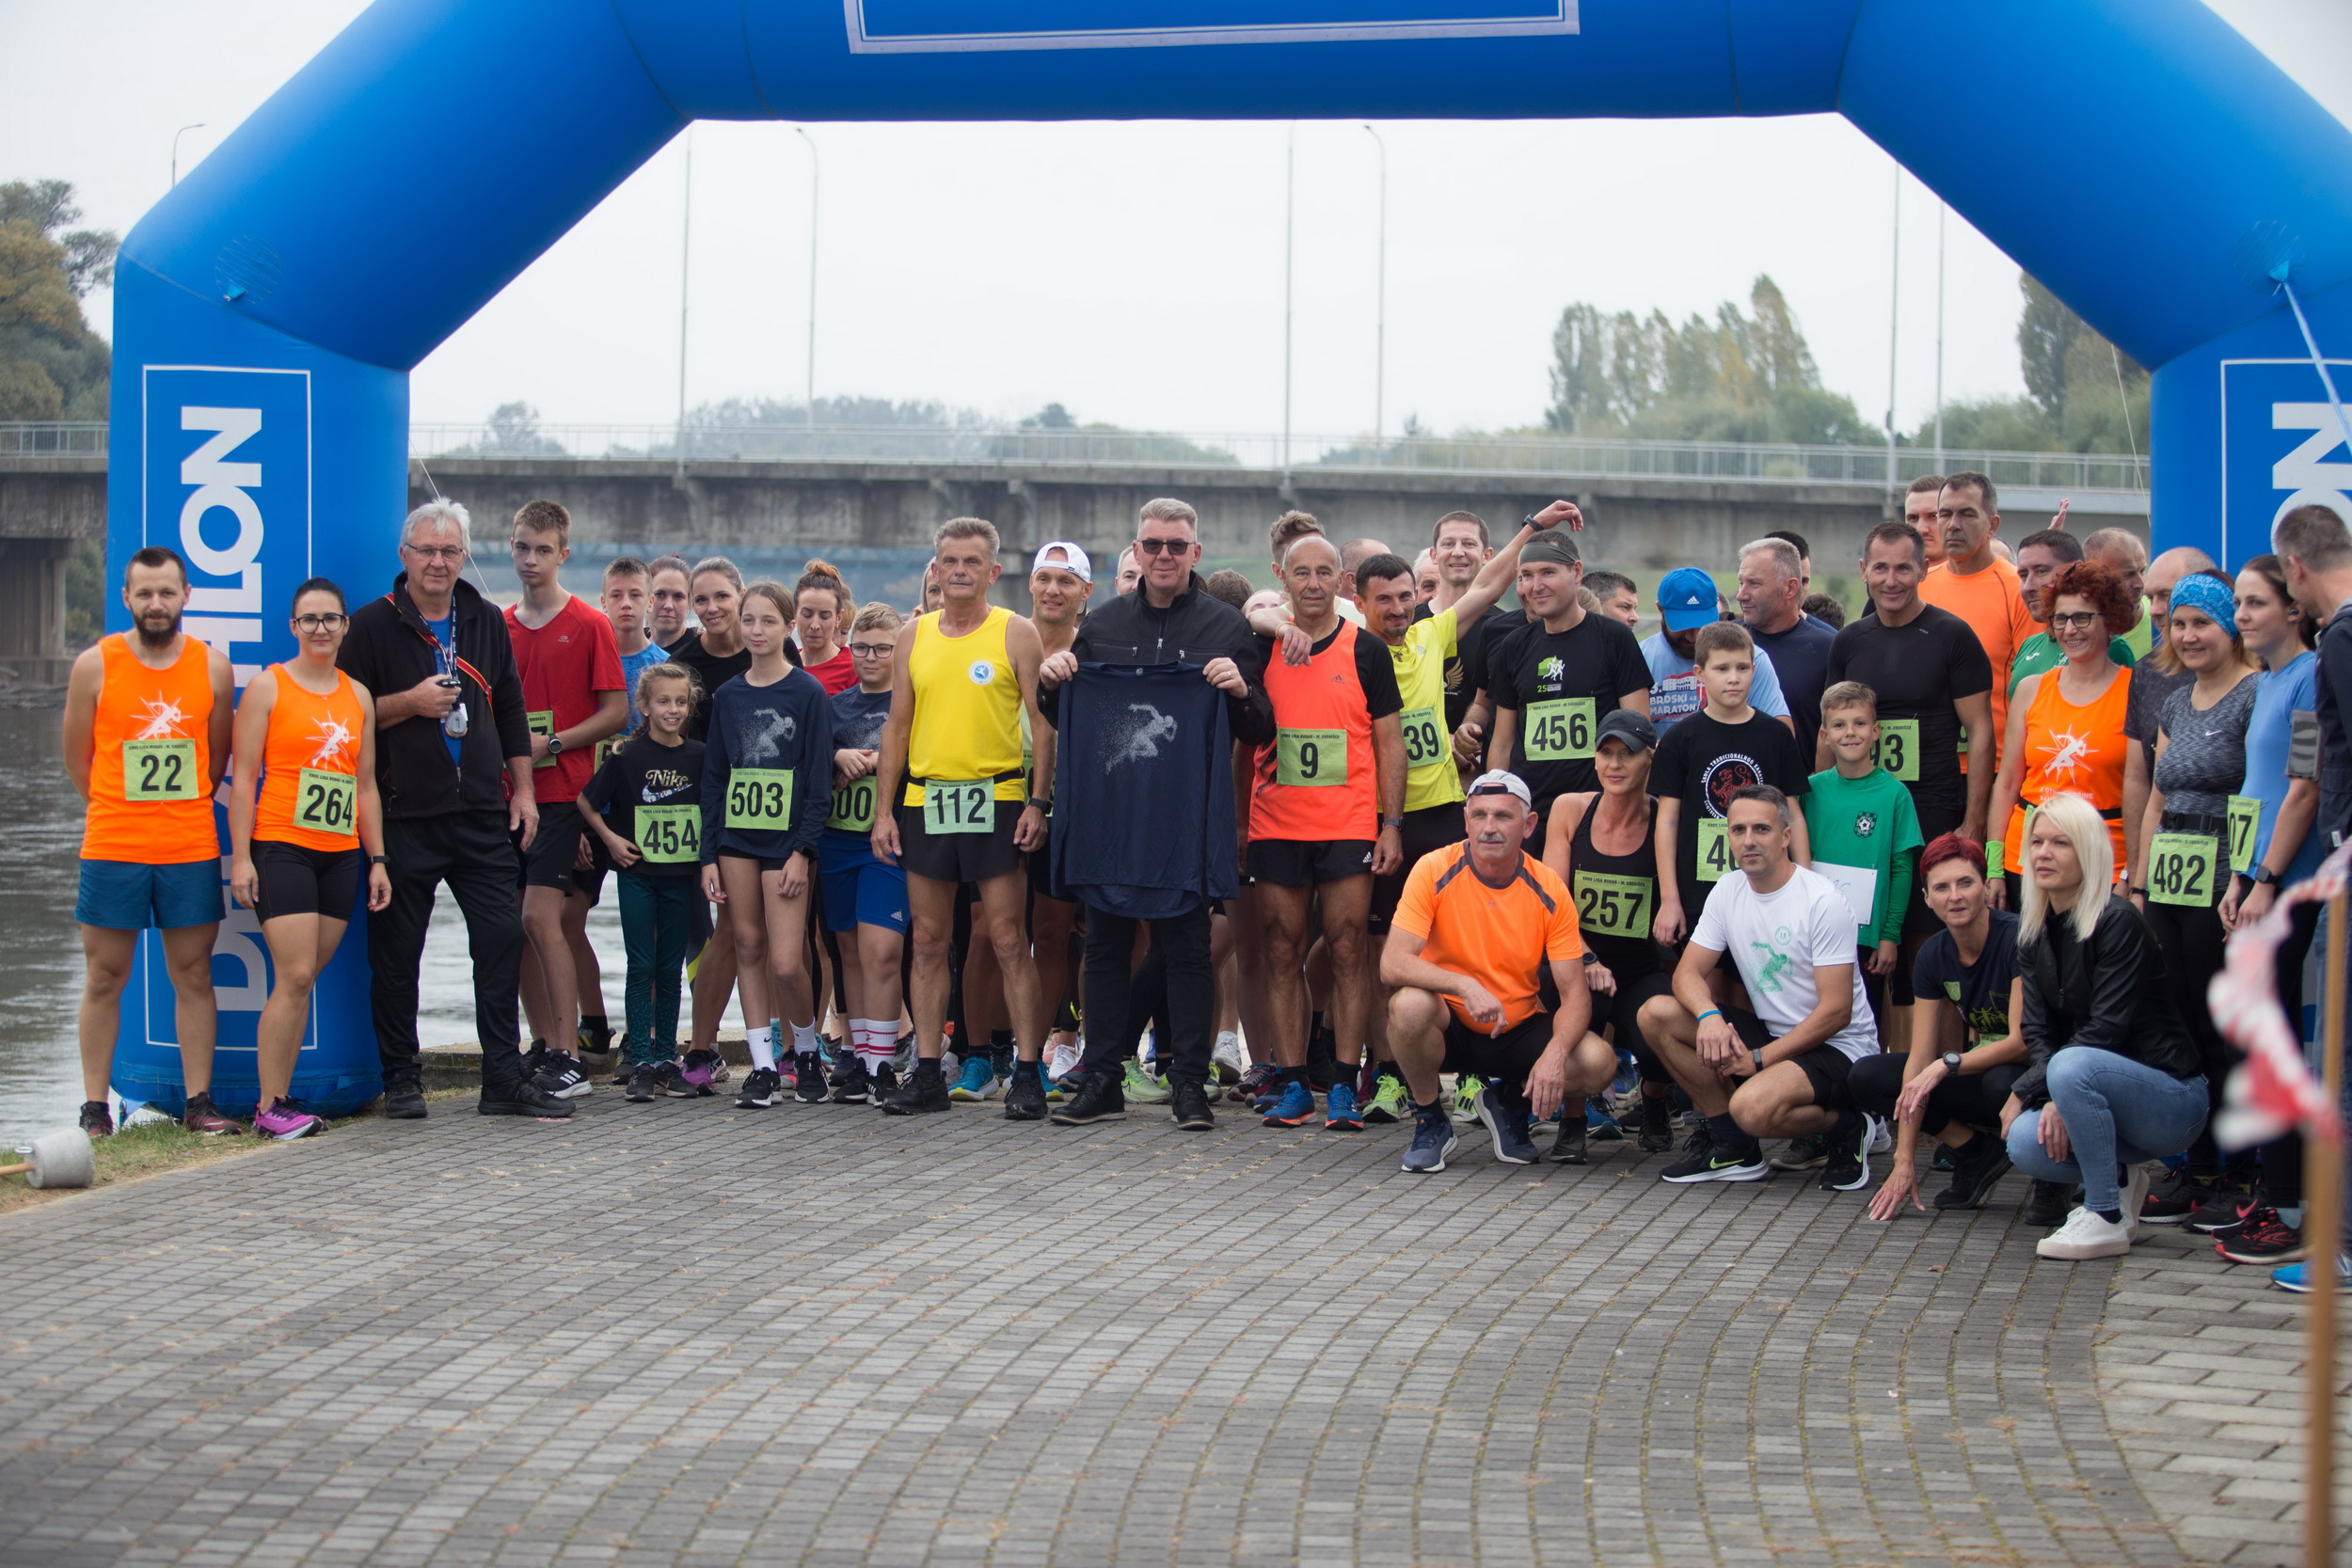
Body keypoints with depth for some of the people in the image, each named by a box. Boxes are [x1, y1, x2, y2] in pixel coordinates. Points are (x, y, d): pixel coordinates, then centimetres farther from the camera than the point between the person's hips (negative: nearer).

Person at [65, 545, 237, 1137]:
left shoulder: (213, 666, 3)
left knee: (193, 975, 4)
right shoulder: (95, 665, -2)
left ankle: (199, 1102, 9)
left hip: (192, 849, 1)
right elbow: (77, 759, 8)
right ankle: (94, 1109, 9)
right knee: (104, 978, 3)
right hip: (112, 846, -1)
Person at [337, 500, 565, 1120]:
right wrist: (410, 704, -16)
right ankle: (401, 1080, 13)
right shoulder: (373, 625, -2)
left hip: (482, 814, 3)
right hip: (404, 818, -3)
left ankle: (505, 1079, 5)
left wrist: (522, 790, 12)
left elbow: (510, 710, 17)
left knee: (502, 941, 0)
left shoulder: (487, 622, 12)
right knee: (396, 955, 2)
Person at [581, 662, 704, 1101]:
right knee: (641, 967, -3)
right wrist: (611, 839, -3)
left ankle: (666, 1059, 13)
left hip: (682, 876, 2)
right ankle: (641, 1063, -2)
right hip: (638, 872, -2)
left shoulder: (699, 756, 2)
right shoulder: (627, 756, -5)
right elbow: (587, 802, 4)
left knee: (670, 970, 7)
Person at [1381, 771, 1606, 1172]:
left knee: (1599, 1062, -24)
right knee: (1409, 1005, -36)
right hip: (1449, 1027, -2)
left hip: (1518, 1030, 2)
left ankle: (1509, 1101, 10)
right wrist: (1465, 985, -39)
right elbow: (1392, 965, -23)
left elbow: (1574, 993, -9)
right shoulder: (1434, 871, -15)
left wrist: (1555, 1053, -30)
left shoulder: (1548, 889, -9)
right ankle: (1430, 1121, -7)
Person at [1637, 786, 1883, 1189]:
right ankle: (1734, 1150, -2)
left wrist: (1760, 1059, -21)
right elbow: (1688, 973, 1)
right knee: (1656, 1014, -9)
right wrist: (1709, 1016, -23)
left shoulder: (1823, 902, -17)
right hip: (1770, 1034, 7)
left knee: (1751, 1107, -36)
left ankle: (1847, 1128, -2)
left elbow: (1836, 1012, -19)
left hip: (1838, 1048, -7)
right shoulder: (1728, 892, 3)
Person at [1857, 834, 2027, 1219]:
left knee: (2002, 1082, -40)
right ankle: (1978, 1155, 0)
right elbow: (1921, 1057, -7)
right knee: (1866, 1077, -6)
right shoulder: (1933, 956, -3)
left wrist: (1948, 1065, -34)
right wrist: (1905, 1161, -12)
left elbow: (2023, 1040, -25)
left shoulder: (2017, 939, -22)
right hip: (1982, 1070, 6)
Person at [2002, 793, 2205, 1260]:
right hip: (2101, 1092, 7)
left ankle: (2107, 1218, -21)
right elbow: (2036, 1028, 1)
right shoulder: (2034, 931, 6)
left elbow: (2106, 1029, -22)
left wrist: (2026, 1090, -20)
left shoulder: (2117, 922, -17)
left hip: (2171, 1096, -7)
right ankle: (2120, 1179, 9)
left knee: (2073, 1066, -35)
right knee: (2026, 1142, -22)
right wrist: (2051, 1098, -18)